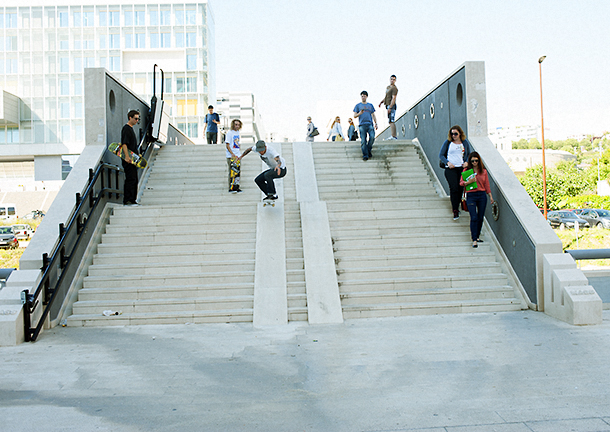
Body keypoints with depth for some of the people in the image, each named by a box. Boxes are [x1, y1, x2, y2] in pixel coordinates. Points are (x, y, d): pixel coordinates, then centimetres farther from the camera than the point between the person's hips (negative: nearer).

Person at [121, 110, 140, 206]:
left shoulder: (131, 129, 20)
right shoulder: (126, 129, -10)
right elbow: (124, 144, -19)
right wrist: (127, 157, -26)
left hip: (132, 159, 10)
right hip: (128, 159, -10)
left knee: (134, 180, 11)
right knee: (130, 179, -10)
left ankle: (133, 200, 17)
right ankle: (127, 201, -8)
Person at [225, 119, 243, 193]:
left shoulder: (238, 132, 13)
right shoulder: (229, 133, -8)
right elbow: (227, 145, -12)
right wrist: (233, 154, -21)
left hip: (238, 156, 7)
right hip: (231, 156, -7)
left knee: (238, 172, 9)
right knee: (231, 173, -5)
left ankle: (237, 187, 17)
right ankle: (231, 188, -1)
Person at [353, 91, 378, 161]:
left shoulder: (370, 105, 21)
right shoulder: (358, 106, 15)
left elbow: (373, 115, 21)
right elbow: (354, 116, 8)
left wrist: (376, 123, 9)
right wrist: (360, 113, -12)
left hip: (370, 124, 2)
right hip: (362, 125, -1)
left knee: (372, 137, -20)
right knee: (363, 141, -8)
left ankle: (369, 150, -1)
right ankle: (365, 155, -7)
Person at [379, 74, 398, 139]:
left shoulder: (394, 88, -10)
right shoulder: (388, 87, 21)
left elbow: (393, 98, -18)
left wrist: (390, 108, -24)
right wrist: (381, 102, 18)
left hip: (391, 106, -10)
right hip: (388, 106, 10)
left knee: (391, 121, -14)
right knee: (390, 121, 8)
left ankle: (393, 136, -17)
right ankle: (394, 136, 10)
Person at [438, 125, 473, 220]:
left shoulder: (465, 142, 10)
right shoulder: (447, 142, 4)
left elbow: (470, 154, 19)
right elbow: (441, 155, 6)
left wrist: (466, 162, 0)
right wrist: (448, 163, -9)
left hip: (462, 168, 3)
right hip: (450, 169, -3)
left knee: (460, 188, 2)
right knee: (454, 188, -13)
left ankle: (456, 206, 20)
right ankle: (455, 211, -13)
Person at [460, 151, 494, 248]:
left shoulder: (483, 171, 9)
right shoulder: (466, 170, 2)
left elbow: (487, 185, 13)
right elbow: (461, 182, -1)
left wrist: (490, 196, 10)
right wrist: (469, 182, -19)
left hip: (482, 195, 3)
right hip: (471, 196, -3)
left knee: (480, 217, 7)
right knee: (474, 218, -11)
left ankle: (477, 236, 23)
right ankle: (474, 240, -9)